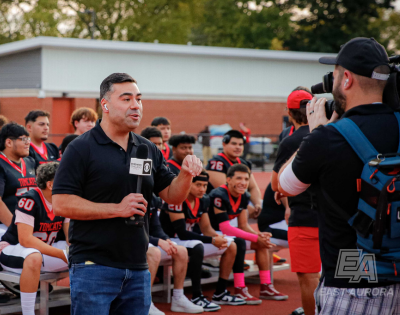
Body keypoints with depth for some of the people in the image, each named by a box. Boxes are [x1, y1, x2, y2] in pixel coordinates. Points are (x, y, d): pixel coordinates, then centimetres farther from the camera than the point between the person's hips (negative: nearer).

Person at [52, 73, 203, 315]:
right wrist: (117, 208, -17)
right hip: (94, 267, -6)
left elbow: (172, 195, 13)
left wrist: (186, 174, -9)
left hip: (138, 270, 6)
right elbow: (61, 204, -13)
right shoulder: (82, 149, -7)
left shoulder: (149, 149, 13)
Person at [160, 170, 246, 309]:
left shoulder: (203, 200, 1)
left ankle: (220, 293, 8)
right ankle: (197, 297, -31)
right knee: (197, 246, -40)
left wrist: (218, 237, -18)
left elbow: (206, 228, 6)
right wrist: (212, 240, -28)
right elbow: (182, 233, -27)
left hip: (190, 239, 9)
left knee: (231, 245, 3)